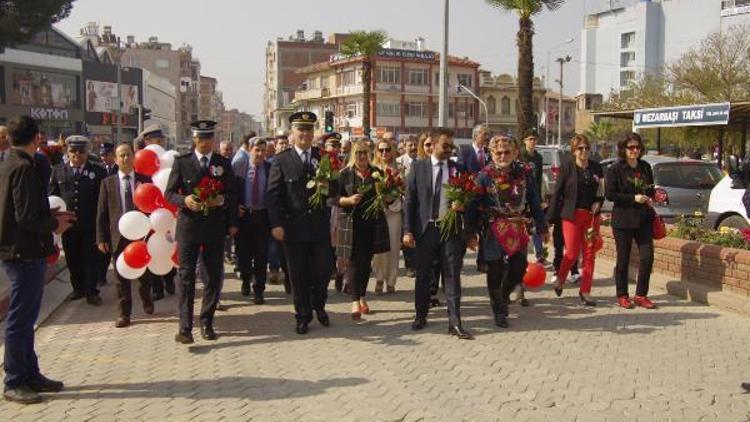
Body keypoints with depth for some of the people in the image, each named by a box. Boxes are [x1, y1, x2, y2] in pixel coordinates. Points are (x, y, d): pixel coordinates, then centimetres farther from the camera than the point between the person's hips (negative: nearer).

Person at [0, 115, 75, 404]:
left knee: (24, 318, 16)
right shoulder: (23, 168, -18)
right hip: (25, 253, -10)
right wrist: (54, 224, -8)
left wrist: (50, 216, 14)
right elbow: (27, 216, -23)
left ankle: (31, 375, 27)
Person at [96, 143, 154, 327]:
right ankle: (124, 313, 14)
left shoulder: (145, 180, 3)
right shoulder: (107, 183, 4)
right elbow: (102, 213, 3)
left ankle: (146, 300, 37)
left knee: (144, 274, 11)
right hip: (119, 236, 0)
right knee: (121, 277, 5)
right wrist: (101, 238, -2)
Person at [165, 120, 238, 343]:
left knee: (214, 276, 4)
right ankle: (185, 327, -6)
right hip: (188, 225, -2)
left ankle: (207, 323, 17)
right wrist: (184, 200, -17)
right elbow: (169, 193, 3)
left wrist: (222, 200, -12)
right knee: (186, 275, -6)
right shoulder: (181, 162, 5)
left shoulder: (224, 163, 9)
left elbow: (232, 194, 10)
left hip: (215, 227, 2)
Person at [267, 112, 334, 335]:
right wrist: (276, 224, -11)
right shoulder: (281, 161, -1)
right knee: (299, 275, 7)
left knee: (324, 269, 6)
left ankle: (319, 306, 33)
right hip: (293, 227, -2)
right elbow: (273, 194, -4)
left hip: (320, 226, 2)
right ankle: (303, 316, 23)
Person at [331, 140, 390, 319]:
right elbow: (334, 197, -1)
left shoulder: (376, 172, 7)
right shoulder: (344, 174, 1)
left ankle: (362, 297, 25)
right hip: (351, 223, -3)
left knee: (367, 261, 10)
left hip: (373, 223, 3)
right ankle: (355, 302, -6)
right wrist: (349, 200, -18)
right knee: (353, 261, -5)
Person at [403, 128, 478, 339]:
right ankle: (421, 315, 27)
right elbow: (409, 200, 1)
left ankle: (455, 322, 5)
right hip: (425, 229, 0)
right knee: (423, 275, 10)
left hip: (452, 229, 1)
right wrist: (408, 231, -6)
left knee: (452, 276, 0)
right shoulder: (418, 167, 2)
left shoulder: (458, 169, 7)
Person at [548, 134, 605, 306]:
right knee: (572, 253, -5)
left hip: (591, 215, 4)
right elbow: (557, 192, -3)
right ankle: (559, 278, 24)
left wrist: (598, 203, -4)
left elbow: (602, 191, 16)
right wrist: (552, 216, -6)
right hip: (572, 215, -3)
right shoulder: (567, 167, -3)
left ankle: (585, 291, 13)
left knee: (590, 254, 4)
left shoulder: (596, 167, 7)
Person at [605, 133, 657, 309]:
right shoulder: (615, 169, -5)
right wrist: (633, 198, -17)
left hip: (644, 219, 5)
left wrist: (650, 198, 6)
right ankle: (622, 296, 16)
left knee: (647, 256, -1)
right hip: (623, 220, -5)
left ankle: (641, 295, 13)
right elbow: (610, 194, -10)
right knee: (623, 259, 3)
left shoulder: (645, 167, 12)